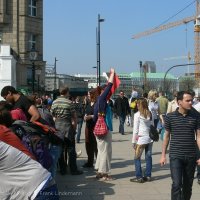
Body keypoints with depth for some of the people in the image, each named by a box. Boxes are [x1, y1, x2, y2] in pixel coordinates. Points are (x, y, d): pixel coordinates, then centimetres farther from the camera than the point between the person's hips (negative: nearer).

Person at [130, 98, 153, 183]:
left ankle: (139, 177, 1)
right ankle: (148, 176, 14)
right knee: (148, 157, 9)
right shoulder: (149, 114, 5)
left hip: (141, 139, -5)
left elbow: (135, 129, -7)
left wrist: (133, 141, -1)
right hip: (149, 138, 6)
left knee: (137, 158, 2)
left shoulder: (137, 115, -9)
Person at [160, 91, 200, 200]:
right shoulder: (170, 117, -3)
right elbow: (167, 136, 5)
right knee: (176, 184, -9)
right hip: (175, 156, -2)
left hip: (191, 156, 2)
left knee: (188, 185, 13)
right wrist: (163, 155, 4)